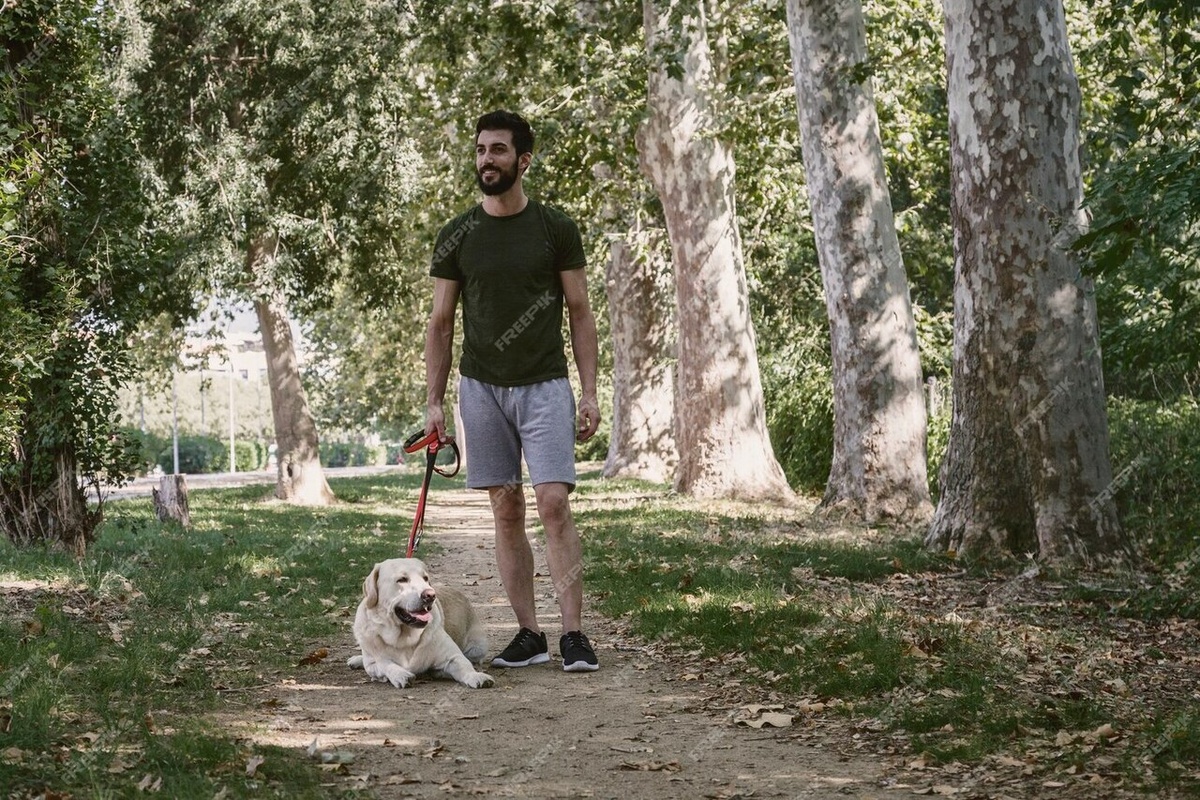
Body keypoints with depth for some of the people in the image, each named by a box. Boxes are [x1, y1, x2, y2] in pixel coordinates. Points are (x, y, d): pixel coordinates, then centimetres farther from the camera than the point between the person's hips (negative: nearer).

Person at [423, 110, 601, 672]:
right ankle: (529, 633, 9)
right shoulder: (457, 236, 6)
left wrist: (589, 392, -5)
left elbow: (580, 315, 3)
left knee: (553, 503, -12)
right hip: (482, 388, 2)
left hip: (544, 386, -2)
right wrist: (433, 402, 2)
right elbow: (440, 324, 9)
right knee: (506, 511, 4)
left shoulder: (555, 229, 1)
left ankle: (573, 635, -9)